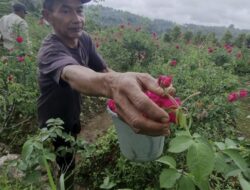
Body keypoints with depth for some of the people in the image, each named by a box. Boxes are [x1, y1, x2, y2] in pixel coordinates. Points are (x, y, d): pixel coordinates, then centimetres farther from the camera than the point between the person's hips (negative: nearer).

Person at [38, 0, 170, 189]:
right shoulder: (50, 50, -35)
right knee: (65, 165, 12)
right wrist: (111, 83, -78)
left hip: (73, 116, 7)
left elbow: (104, 70, -10)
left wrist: (123, 81, -30)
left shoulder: (85, 39, -13)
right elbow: (73, 74, -57)